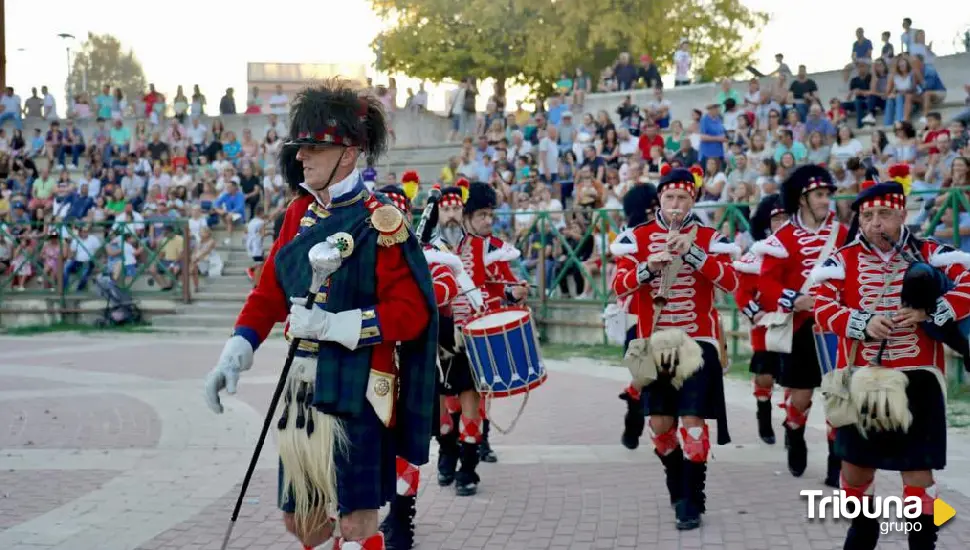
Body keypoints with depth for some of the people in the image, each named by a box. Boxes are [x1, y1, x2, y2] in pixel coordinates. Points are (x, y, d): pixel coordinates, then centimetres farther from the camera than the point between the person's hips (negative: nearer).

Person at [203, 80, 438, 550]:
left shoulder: (380, 221, -11)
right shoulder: (299, 213, 10)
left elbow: (411, 311, -15)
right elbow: (270, 291, 14)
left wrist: (333, 325, -22)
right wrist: (235, 355, 2)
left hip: (356, 389, -7)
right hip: (302, 386, 7)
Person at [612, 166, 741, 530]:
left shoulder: (709, 238, 1)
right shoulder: (638, 237, 4)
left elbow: (730, 282, -12)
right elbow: (619, 286, -4)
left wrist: (692, 252, -21)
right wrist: (649, 267, -22)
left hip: (697, 342, -2)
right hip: (654, 342, 2)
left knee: (692, 419, -9)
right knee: (660, 422, 6)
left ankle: (692, 503, 0)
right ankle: (677, 487, 29)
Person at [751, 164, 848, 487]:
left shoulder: (842, 233, 5)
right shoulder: (784, 238, -5)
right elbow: (767, 283, -8)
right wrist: (793, 300, -22)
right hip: (801, 326, -2)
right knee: (800, 396, 6)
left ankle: (837, 462, 6)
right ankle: (795, 438, 37)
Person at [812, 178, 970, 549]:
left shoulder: (930, 254, -1)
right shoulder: (843, 260, 1)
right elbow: (824, 308, -6)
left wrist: (928, 313, -22)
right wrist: (864, 323, -22)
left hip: (916, 379, -2)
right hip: (862, 378, 2)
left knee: (917, 466, -2)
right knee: (855, 460, 14)